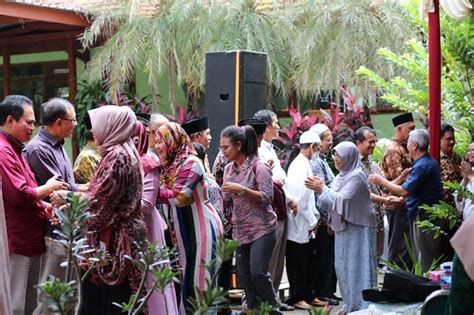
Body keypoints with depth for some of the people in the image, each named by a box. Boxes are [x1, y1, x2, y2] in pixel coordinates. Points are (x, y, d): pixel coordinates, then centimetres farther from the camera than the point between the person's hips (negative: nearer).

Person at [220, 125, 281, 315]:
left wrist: (241, 189, -23)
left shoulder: (258, 167, -10)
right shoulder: (229, 169, 10)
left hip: (261, 229, -7)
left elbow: (267, 197, -16)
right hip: (240, 230, 7)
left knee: (258, 272, -13)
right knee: (245, 274, 7)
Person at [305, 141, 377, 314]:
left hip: (357, 228, -8)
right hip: (343, 227, 8)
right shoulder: (341, 176, 12)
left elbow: (342, 199, -20)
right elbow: (332, 201, 11)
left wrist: (323, 188, -14)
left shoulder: (357, 176, -12)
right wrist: (320, 189, -3)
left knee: (356, 266, -5)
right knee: (344, 267, 11)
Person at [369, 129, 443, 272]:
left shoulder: (422, 166, -20)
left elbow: (404, 191, -24)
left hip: (422, 216, -10)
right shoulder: (431, 162, 11)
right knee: (431, 256, 15)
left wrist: (381, 181, -14)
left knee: (424, 262, -3)